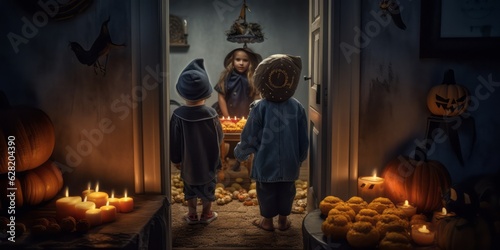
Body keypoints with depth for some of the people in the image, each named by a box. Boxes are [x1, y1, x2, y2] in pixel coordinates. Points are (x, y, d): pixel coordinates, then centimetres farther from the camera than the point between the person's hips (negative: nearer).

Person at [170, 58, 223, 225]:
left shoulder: (178, 115, -20)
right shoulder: (211, 113, -20)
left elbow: (174, 141, -10)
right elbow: (219, 136, -6)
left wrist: (175, 159, 5)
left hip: (188, 161, 0)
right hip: (209, 160, 0)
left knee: (190, 187, 20)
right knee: (208, 186, 19)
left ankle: (192, 214, 33)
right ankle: (207, 214, 33)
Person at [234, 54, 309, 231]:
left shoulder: (259, 108, -15)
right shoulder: (297, 107, -7)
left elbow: (249, 137, -9)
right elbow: (303, 138, 1)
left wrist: (240, 153, 9)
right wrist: (301, 157, 17)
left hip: (266, 162, -2)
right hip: (289, 162, 3)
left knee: (266, 191, 14)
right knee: (287, 191, 17)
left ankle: (267, 220, 26)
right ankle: (283, 220, 29)